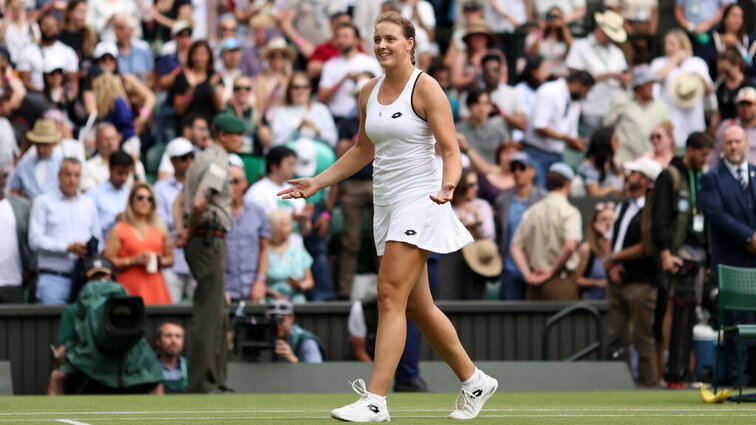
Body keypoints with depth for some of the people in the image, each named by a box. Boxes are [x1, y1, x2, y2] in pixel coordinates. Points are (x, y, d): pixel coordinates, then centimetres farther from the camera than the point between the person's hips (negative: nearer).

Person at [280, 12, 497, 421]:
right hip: (387, 203, 8)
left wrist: (447, 186, -33)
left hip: (419, 202, -8)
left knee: (391, 296, -15)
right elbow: (363, 150, 24)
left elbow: (450, 149, -13)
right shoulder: (370, 93, 12)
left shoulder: (426, 89, -9)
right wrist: (316, 183, 20)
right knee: (417, 306, 10)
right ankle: (474, 381, 24)